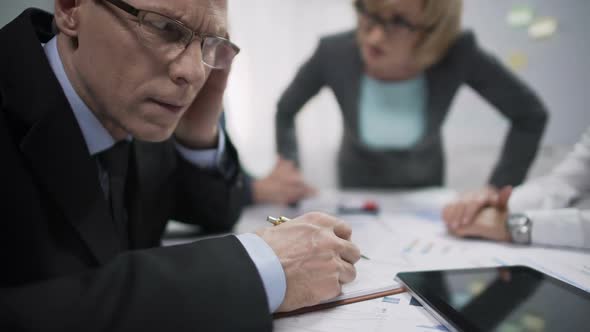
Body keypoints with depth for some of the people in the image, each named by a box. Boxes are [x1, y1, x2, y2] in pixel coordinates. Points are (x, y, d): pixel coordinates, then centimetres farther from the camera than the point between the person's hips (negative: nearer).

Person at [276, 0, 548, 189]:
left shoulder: (458, 55, -30)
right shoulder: (334, 53, -29)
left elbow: (530, 114, -16)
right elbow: (285, 112, -10)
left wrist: (496, 191, -20)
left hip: (423, 182, 0)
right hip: (359, 181, 0)